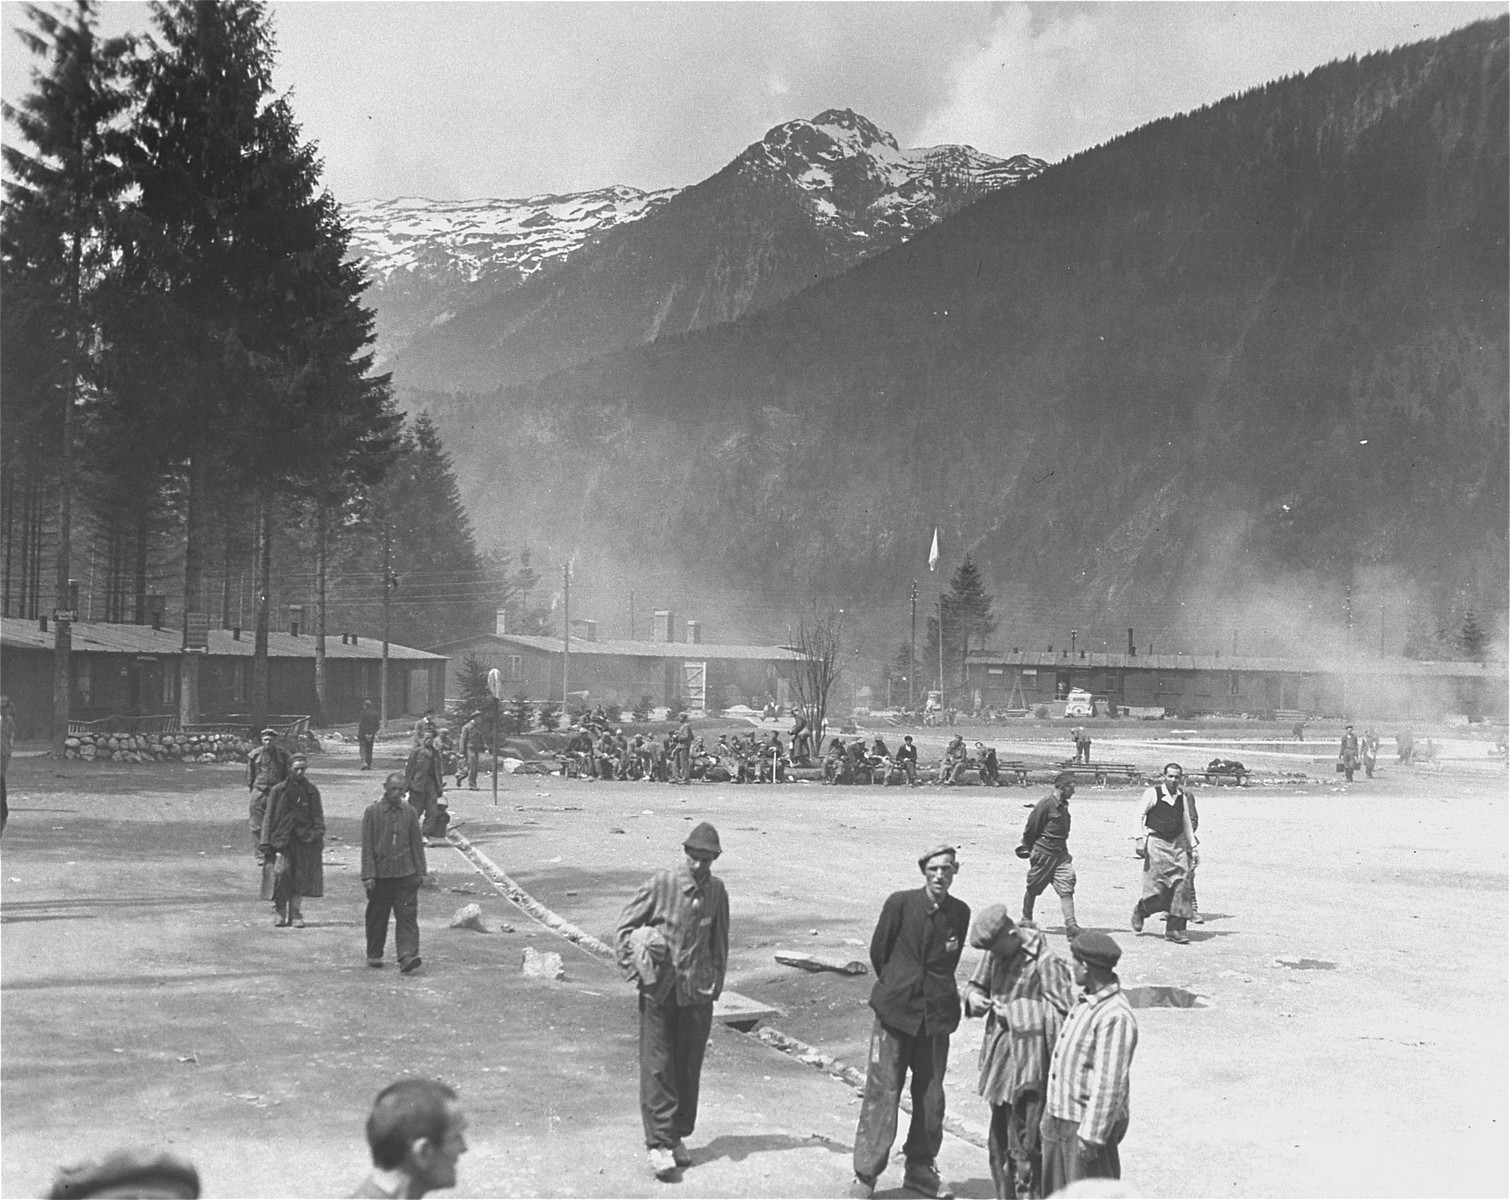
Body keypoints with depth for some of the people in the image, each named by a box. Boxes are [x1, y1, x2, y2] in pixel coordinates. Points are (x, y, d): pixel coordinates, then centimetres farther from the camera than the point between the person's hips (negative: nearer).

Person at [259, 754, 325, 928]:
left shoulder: (312, 791, 10)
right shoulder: (278, 791, 5)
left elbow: (319, 817, 13)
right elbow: (269, 818, 6)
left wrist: (318, 836, -1)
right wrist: (266, 844, 0)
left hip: (305, 841, 2)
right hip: (282, 840, -2)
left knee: (300, 878, 2)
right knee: (282, 871, -18)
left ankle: (296, 915, 13)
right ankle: (281, 912, -2)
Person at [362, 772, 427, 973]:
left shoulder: (410, 812, 7)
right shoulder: (372, 812, 0)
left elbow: (417, 843, 11)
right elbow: (367, 845, -1)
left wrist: (420, 871, 7)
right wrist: (368, 875, -6)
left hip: (406, 874, 1)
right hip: (380, 875, -1)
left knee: (407, 915, -8)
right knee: (377, 917, 10)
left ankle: (408, 956, -14)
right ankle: (374, 954, 25)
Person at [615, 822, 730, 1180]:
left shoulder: (716, 891, 0)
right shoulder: (660, 884, -10)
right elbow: (624, 928, -3)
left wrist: (715, 983, 10)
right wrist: (638, 967, -10)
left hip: (697, 993, 3)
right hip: (659, 990, -3)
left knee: (689, 1068, 9)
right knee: (658, 1067, -4)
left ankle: (678, 1136, 21)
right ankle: (658, 1144, -1)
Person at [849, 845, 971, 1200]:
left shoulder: (959, 912, 1)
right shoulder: (900, 903, -9)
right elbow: (878, 952, 1)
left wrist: (935, 992, 9)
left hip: (936, 1015, 3)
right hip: (895, 1011, -3)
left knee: (931, 1094, 9)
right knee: (882, 1092, -2)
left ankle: (920, 1168, 26)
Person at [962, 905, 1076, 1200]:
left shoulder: (1046, 963, -15)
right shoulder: (995, 954, 6)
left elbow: (1062, 1014, -17)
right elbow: (975, 984, 19)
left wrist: (1016, 1013, -18)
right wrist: (974, 996, -3)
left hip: (1028, 1065, -7)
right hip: (998, 1057, 7)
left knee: (1023, 1144, -6)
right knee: (998, 1137, 18)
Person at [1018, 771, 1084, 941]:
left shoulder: (1063, 805, 9)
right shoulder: (1046, 804, -17)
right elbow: (1031, 827, -11)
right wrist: (1029, 848, -1)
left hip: (1061, 853, 7)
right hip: (1043, 853, -6)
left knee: (1066, 888, -6)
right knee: (1033, 889, 10)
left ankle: (1071, 926, -12)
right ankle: (1026, 919, 30)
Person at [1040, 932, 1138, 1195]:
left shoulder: (1116, 1017, -23)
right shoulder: (1087, 1002, 7)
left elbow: (1110, 1084, -24)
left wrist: (1091, 1135, -22)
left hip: (1087, 1123, -9)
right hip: (1059, 1115, 9)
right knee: (1056, 1191, 18)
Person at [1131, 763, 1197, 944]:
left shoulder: (1182, 797, 10)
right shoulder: (1153, 793, -5)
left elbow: (1187, 824, 19)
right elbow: (1139, 816, -6)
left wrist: (1193, 848, 17)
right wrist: (1140, 840, -15)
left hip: (1177, 844, 5)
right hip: (1156, 843, -5)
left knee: (1180, 885, -4)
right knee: (1156, 888, -7)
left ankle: (1175, 929, 2)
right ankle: (1140, 910, 24)